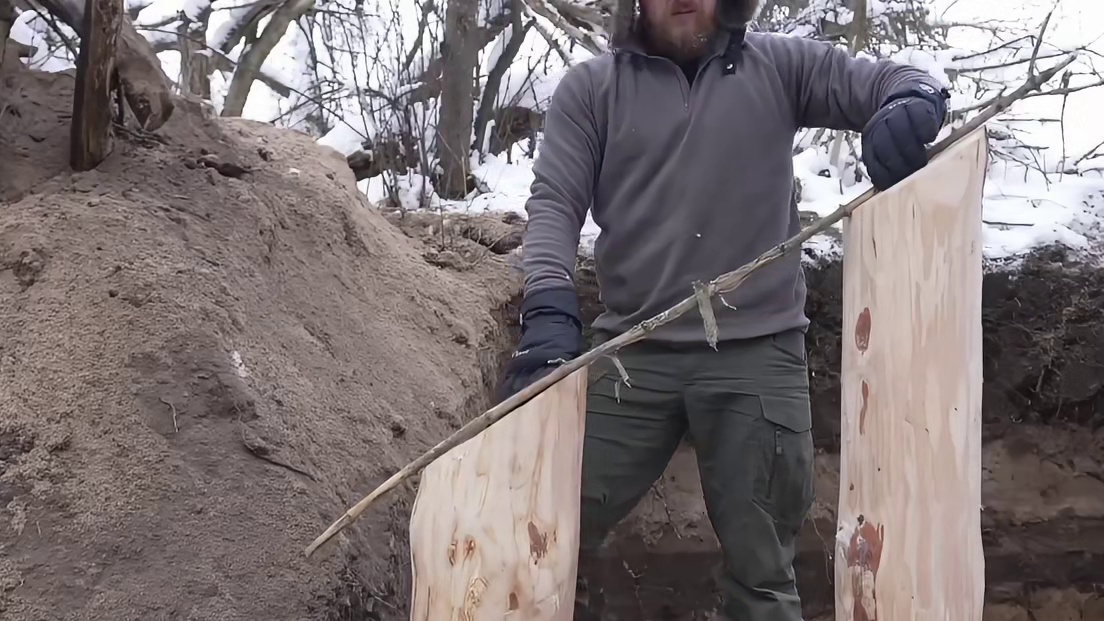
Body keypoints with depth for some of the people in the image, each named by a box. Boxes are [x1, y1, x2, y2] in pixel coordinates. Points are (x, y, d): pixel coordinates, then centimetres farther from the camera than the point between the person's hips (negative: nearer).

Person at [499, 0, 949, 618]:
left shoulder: (779, 66, 7)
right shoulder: (589, 88, 5)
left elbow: (894, 81, 5)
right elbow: (555, 202, -2)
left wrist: (912, 104, -22)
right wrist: (552, 308, -20)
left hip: (757, 354, 0)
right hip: (633, 353, 0)